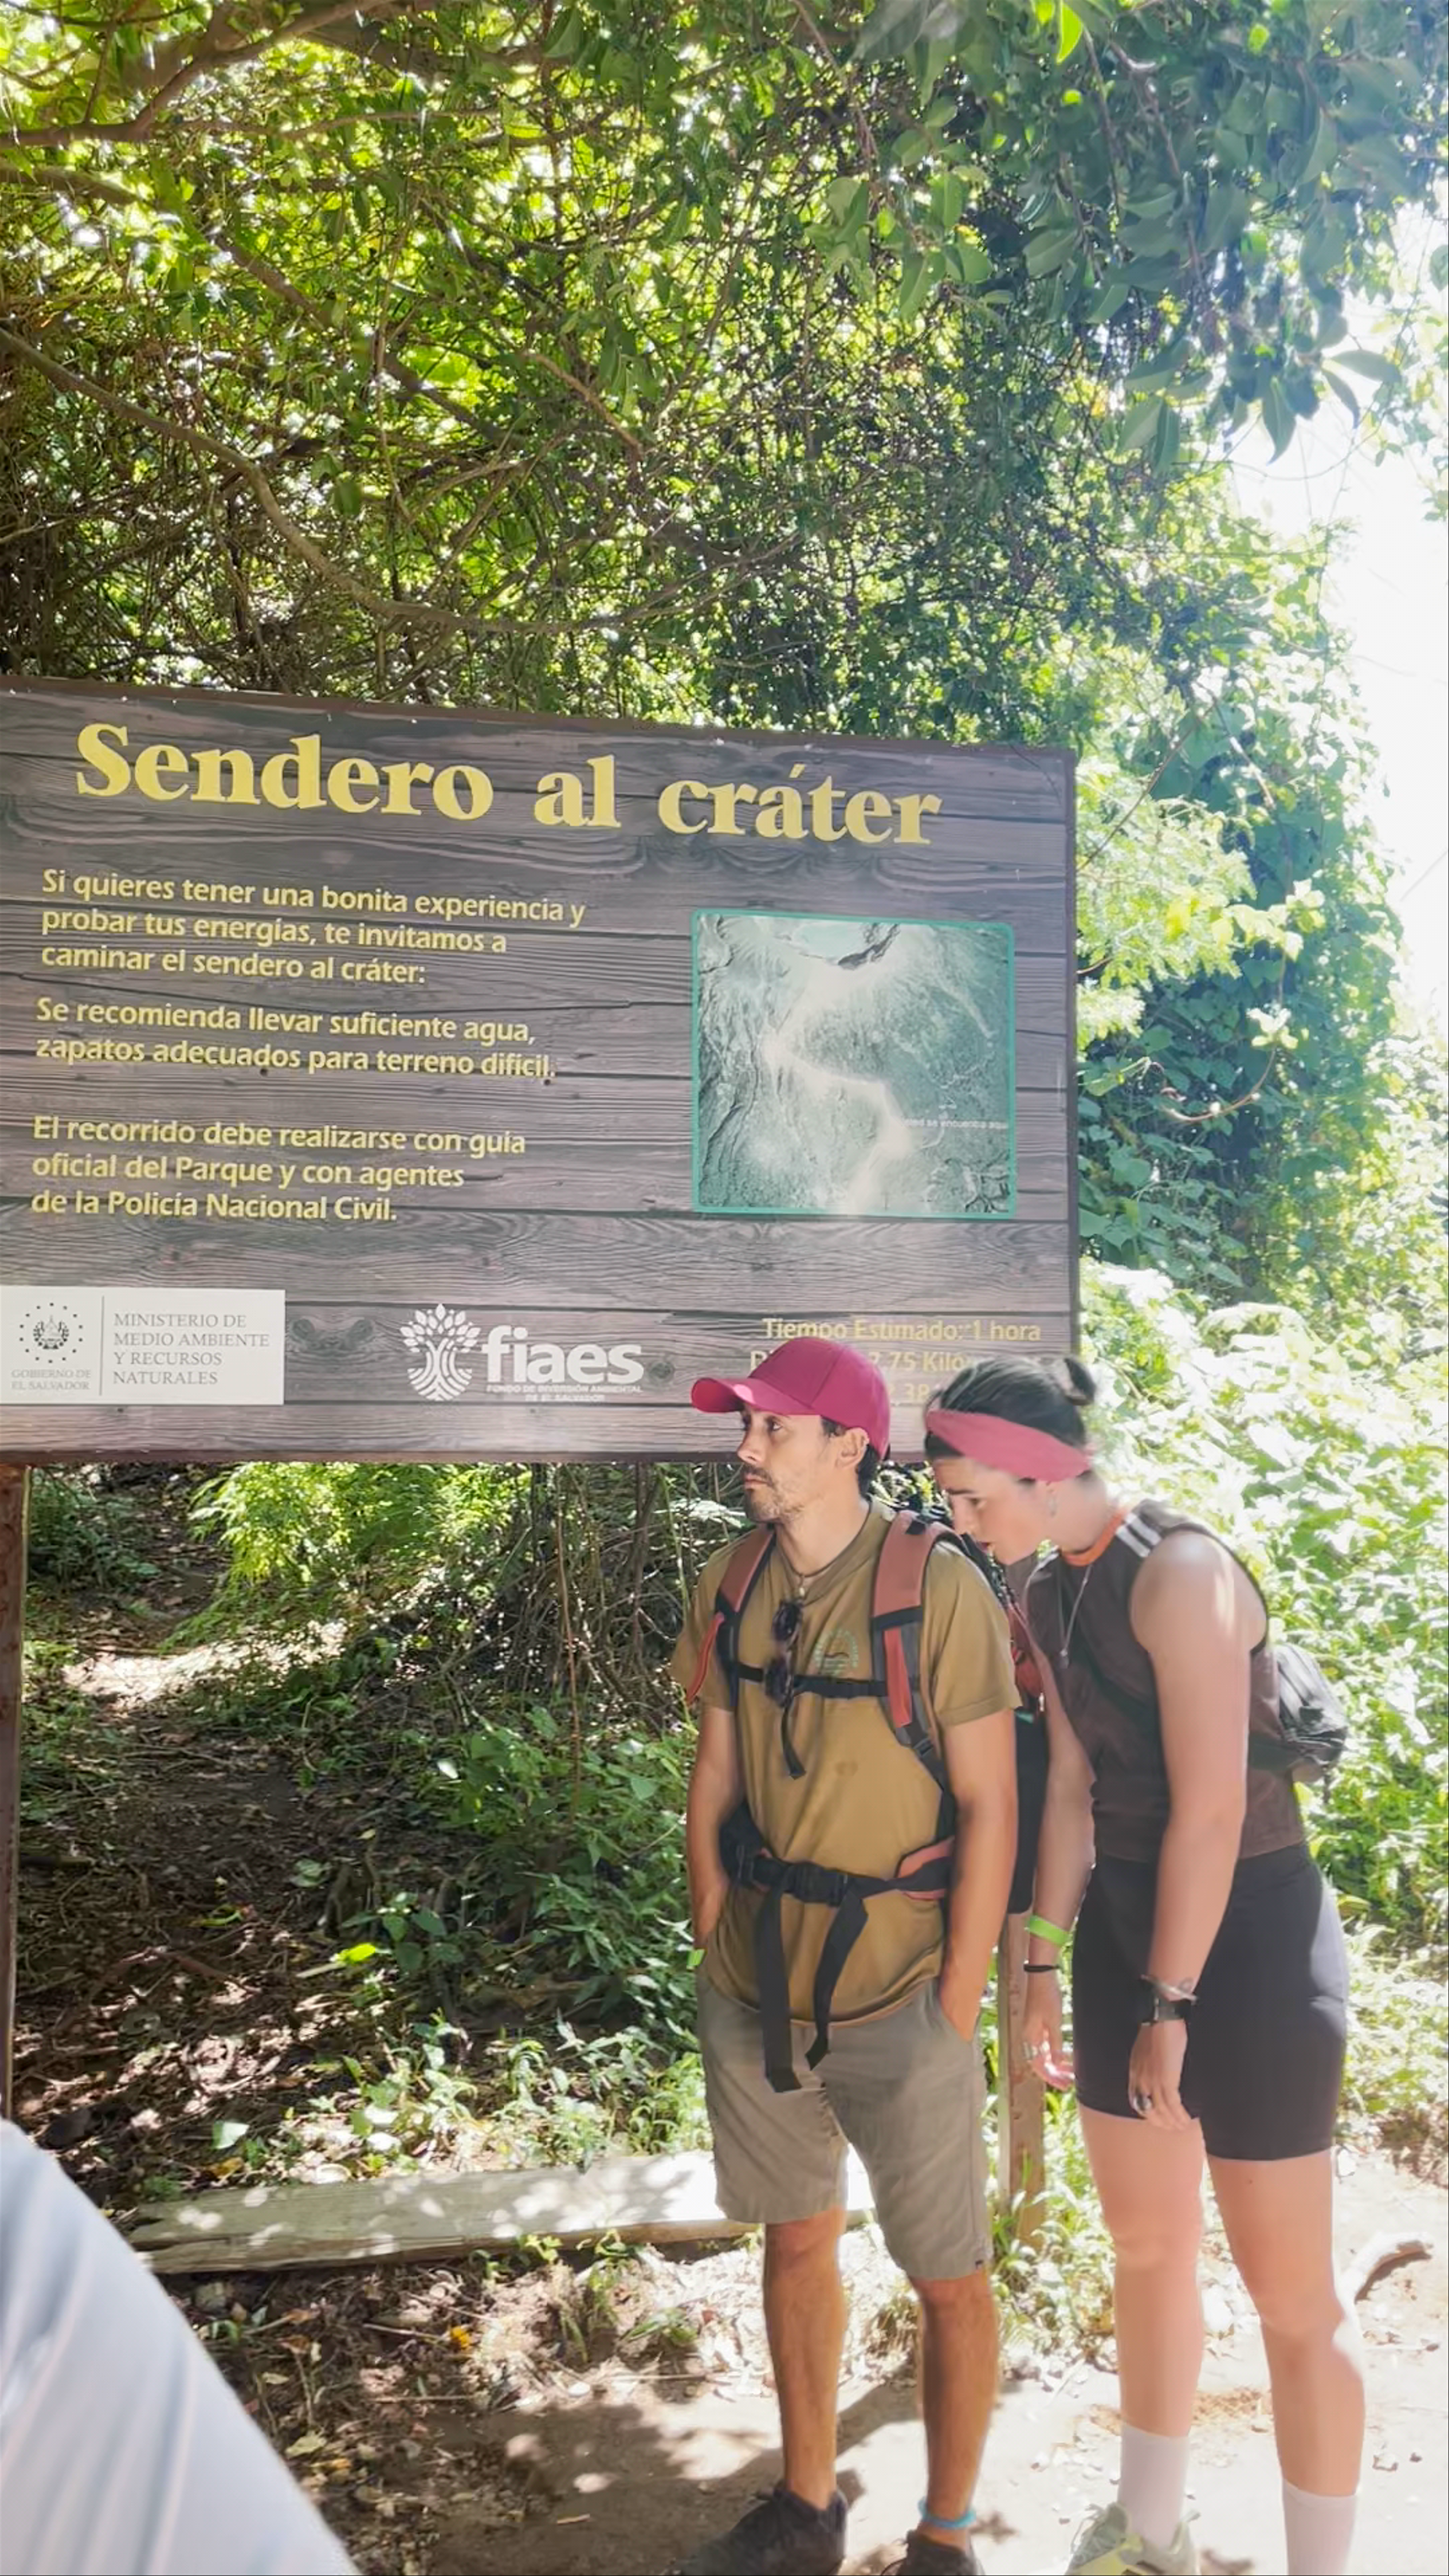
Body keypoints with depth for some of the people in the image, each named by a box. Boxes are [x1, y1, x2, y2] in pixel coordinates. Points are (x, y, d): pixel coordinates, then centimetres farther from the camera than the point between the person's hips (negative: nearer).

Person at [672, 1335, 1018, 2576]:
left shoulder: (939, 1586, -16)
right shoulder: (732, 1584, 0)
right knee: (796, 2240, 20)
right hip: (756, 1991, 5)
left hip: (897, 1996, -5)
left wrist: (957, 2007, -13)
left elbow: (990, 1807, -13)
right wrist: (715, 1950, 6)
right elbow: (717, 1776, 8)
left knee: (948, 2278, 8)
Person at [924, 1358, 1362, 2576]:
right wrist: (1044, 1965, 11)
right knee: (1147, 2248, 20)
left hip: (1246, 1933, -8)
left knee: (1291, 2292, 4)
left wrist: (1168, 2008, -16)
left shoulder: (1181, 1572, -21)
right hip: (1123, 1924, 8)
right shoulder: (1051, 1594, 4)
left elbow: (1211, 1811, -22)